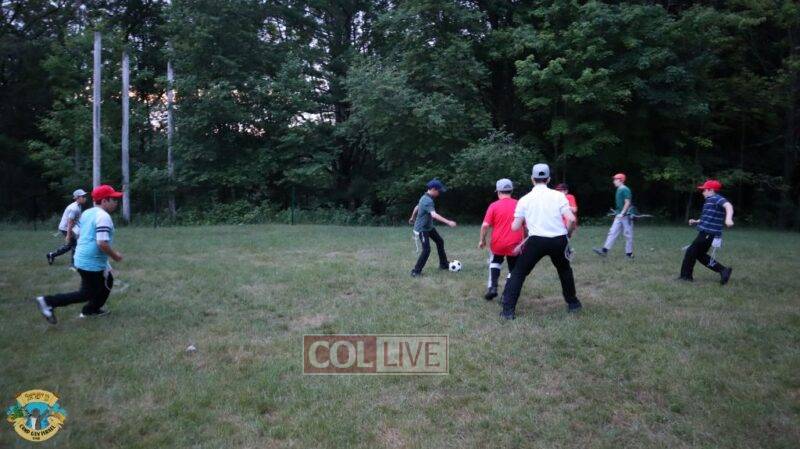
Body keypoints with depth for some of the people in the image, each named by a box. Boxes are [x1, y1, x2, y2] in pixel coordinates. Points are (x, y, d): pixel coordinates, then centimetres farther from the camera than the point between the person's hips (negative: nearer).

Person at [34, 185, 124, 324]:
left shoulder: (87, 213, 9)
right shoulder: (103, 216, -20)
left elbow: (79, 235, 18)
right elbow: (102, 243, -27)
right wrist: (115, 255, -11)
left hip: (81, 259, 10)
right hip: (93, 263, -10)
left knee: (107, 282, 24)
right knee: (87, 294, 3)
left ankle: (91, 310, 32)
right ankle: (49, 302, 0)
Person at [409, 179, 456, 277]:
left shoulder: (425, 197, 4)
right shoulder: (428, 201, -29)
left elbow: (417, 207, 20)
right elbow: (434, 215, -43)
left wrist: (412, 218, 37)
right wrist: (448, 222, -50)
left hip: (429, 227, 11)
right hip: (422, 229, -11)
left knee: (440, 242, 17)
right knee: (426, 250, -16)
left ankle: (443, 264, 31)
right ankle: (416, 271, -4)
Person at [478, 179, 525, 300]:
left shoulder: (494, 206, -6)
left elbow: (485, 225, -10)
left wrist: (482, 240, 3)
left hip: (498, 243, -1)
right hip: (515, 244, 1)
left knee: (495, 262, 25)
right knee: (513, 270, 15)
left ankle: (492, 287, 10)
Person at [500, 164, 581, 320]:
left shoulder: (524, 199, 4)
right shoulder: (558, 195, 3)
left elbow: (515, 227, 3)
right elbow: (571, 219, -8)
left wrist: (525, 222, 26)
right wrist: (568, 235, 11)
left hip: (536, 241, -1)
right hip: (559, 240, 2)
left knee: (518, 273, 10)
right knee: (565, 270, 29)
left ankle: (508, 310, 2)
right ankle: (573, 304, 38)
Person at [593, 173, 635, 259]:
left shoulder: (625, 190, -13)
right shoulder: (619, 190, 14)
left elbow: (627, 203, -19)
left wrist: (622, 213, -21)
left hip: (626, 216, -9)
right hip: (619, 216, 9)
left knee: (628, 235, 0)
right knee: (612, 232, 2)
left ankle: (629, 254, 8)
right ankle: (604, 250, -2)